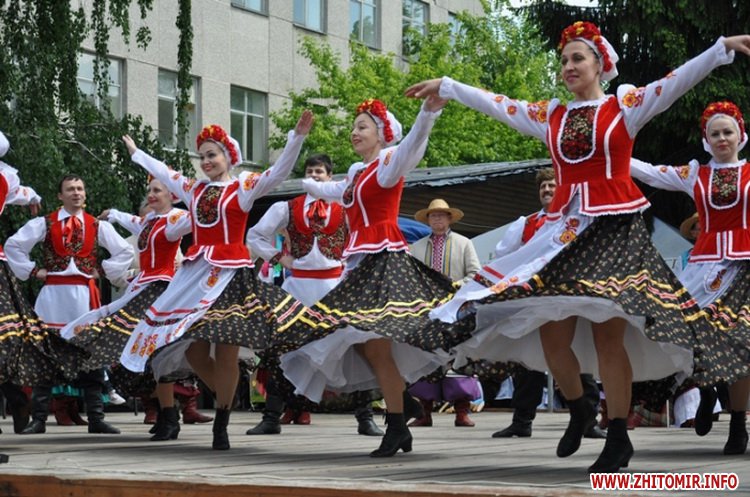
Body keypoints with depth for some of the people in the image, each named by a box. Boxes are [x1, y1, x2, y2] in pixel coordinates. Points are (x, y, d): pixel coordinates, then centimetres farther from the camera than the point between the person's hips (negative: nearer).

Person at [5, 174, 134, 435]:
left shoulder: (98, 226, 10)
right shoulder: (44, 224, 5)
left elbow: (125, 251, 14)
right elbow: (13, 245, 6)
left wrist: (104, 270, 6)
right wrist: (32, 270, 1)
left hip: (86, 295, 1)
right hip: (53, 295, -1)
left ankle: (96, 418, 5)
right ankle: (39, 418, 1)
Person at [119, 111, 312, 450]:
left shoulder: (243, 187, 1)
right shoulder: (194, 189, 16)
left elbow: (279, 172, -11)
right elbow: (163, 173, 31)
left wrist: (297, 137, -23)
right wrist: (135, 152, 43)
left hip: (230, 274, -5)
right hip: (195, 274, 5)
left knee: (225, 352, -7)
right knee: (192, 347, -1)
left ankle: (221, 425, 1)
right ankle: (226, 400, 20)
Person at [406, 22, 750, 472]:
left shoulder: (626, 105, 2)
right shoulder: (551, 116, 14)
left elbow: (678, 80, -7)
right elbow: (495, 103, 21)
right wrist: (446, 87, 26)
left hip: (615, 229, -4)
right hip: (564, 231, 5)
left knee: (608, 333, -9)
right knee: (551, 331, 0)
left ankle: (619, 437, 0)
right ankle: (579, 409, 25)